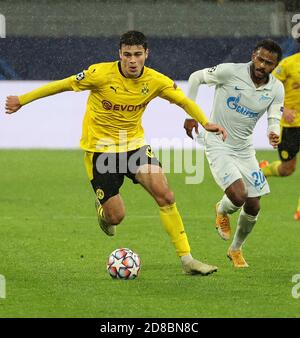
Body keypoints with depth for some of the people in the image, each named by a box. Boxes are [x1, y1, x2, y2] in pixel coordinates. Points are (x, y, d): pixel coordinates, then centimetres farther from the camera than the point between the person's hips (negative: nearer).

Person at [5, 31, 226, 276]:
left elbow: (184, 101, 4)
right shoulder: (101, 74, -18)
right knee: (116, 216, -6)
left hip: (134, 144, 3)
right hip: (100, 149, -3)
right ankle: (103, 210, 35)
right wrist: (22, 101, 1)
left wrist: (205, 123, -14)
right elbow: (64, 85, -7)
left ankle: (186, 259, -9)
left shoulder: (156, 81, -9)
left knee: (165, 195, -17)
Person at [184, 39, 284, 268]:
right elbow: (196, 78, -4)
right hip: (218, 145, -5)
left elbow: (274, 120, -6)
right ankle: (222, 212, 14)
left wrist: (274, 134, -31)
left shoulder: (276, 89, -6)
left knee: (253, 207, 5)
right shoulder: (231, 72, -18)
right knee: (238, 196, -24)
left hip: (244, 149, 5)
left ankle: (236, 250, 32)